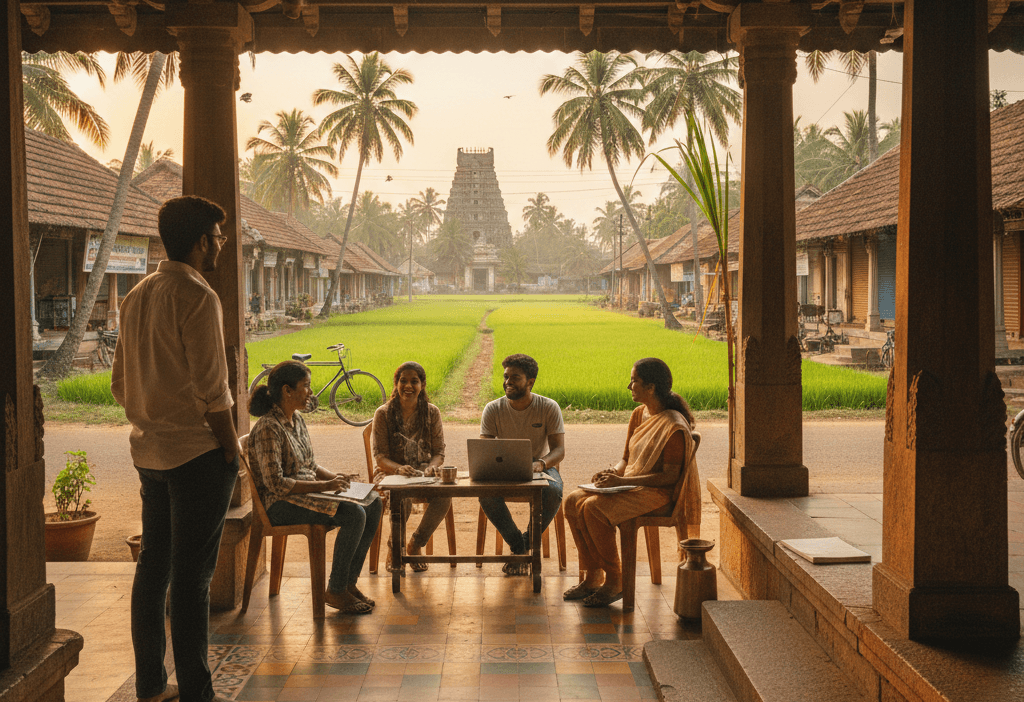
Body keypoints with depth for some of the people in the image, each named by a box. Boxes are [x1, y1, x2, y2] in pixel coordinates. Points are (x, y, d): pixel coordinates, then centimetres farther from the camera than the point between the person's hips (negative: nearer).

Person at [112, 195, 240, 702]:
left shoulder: (136, 297, 11)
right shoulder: (197, 297, -15)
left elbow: (120, 386, 16)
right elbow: (212, 390, -18)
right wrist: (231, 451, -9)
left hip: (148, 451, 8)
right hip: (197, 452, -8)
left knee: (153, 564, 14)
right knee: (192, 575, -2)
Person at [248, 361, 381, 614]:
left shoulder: (297, 419, 11)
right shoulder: (268, 429, -19)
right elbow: (275, 484, -23)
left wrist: (335, 477, -1)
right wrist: (324, 486, -22)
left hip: (307, 491, 10)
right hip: (282, 503, -9)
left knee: (373, 503, -5)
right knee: (354, 514, -25)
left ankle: (349, 582, 1)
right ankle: (335, 591, -11)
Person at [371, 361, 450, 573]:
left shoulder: (432, 413, 3)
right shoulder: (383, 413, -3)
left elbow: (439, 452, 2)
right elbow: (380, 456, -8)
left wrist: (431, 467, -23)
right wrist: (399, 468, -29)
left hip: (422, 473, 2)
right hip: (390, 473, -2)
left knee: (444, 496, -30)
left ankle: (415, 544, -5)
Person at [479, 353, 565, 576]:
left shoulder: (549, 407, -7)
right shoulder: (493, 409, -4)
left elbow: (559, 450, -12)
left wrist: (541, 463, -34)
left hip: (540, 467, -1)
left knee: (553, 491, -35)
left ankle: (529, 540, -9)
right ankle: (517, 545, -13)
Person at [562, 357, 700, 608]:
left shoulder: (673, 426, -17)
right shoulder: (638, 415, 10)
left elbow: (670, 476, -21)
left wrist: (622, 481, -25)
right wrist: (612, 473, -6)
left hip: (657, 492, -9)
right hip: (631, 484, 9)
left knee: (594, 508, -28)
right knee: (573, 501, -9)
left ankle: (614, 582, -14)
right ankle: (592, 577, -4)